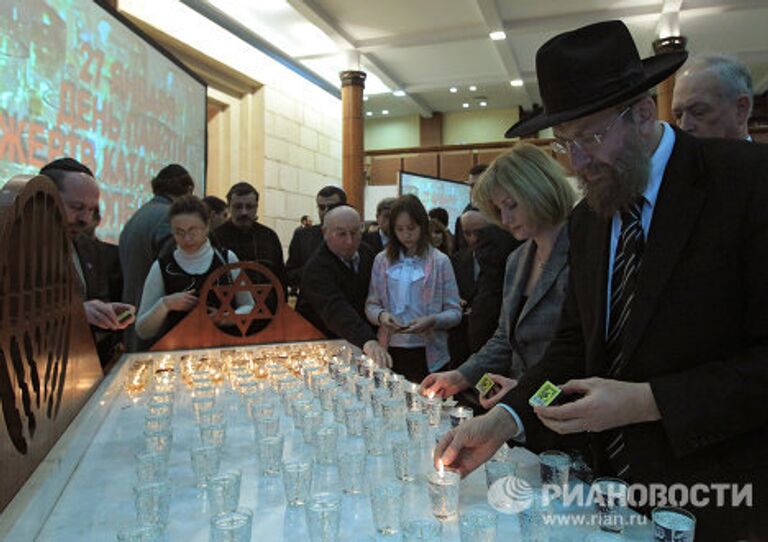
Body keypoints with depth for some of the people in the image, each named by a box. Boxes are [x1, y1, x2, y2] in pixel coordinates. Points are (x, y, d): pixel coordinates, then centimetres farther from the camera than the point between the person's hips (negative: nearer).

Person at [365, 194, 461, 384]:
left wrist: (432, 321, -19)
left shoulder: (439, 261, -1)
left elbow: (455, 312, -2)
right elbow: (370, 304, 7)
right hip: (390, 352, 2)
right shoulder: (382, 260, 6)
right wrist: (380, 315, -14)